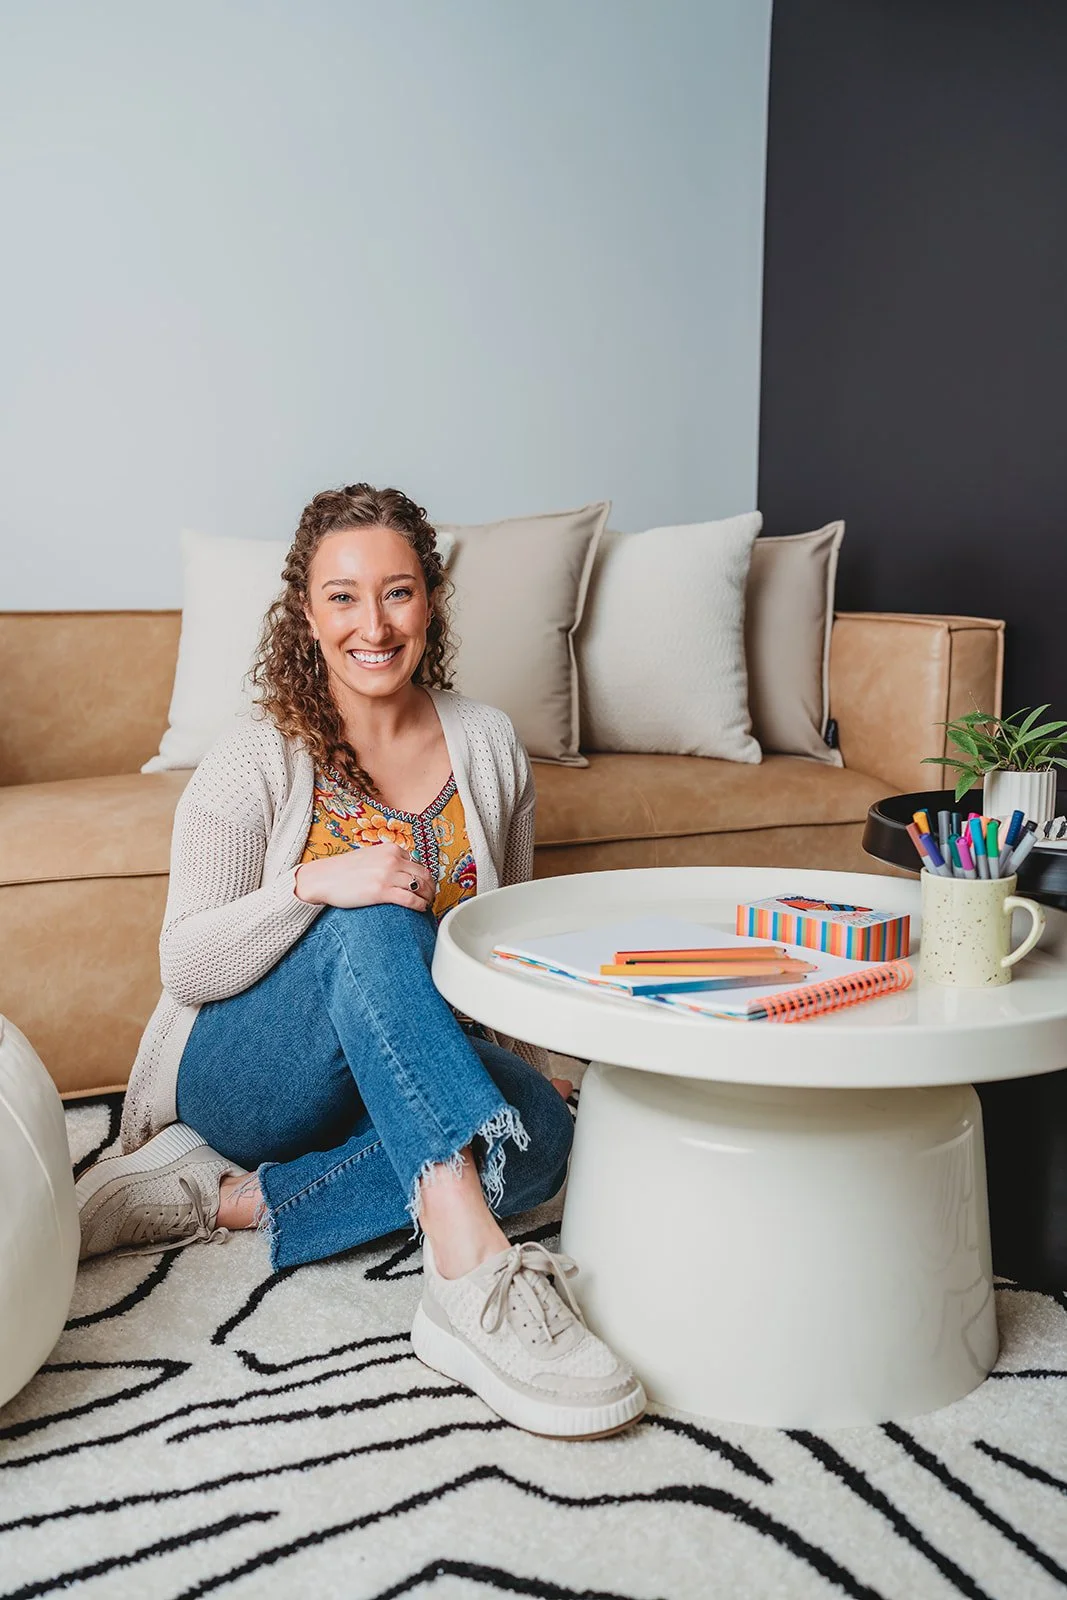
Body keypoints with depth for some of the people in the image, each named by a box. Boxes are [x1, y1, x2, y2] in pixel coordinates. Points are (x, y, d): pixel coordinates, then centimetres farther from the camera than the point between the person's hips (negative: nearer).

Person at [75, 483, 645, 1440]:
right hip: (241, 1074, -4)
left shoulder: (488, 745, 2)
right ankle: (471, 1267, -49)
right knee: (371, 927, -36)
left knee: (544, 1129, -29)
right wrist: (313, 884, -30)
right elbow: (186, 967, -12)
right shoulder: (258, 759, -9)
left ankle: (231, 1200, -21)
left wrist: (529, 1063, -2)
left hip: (398, 1082, 4)